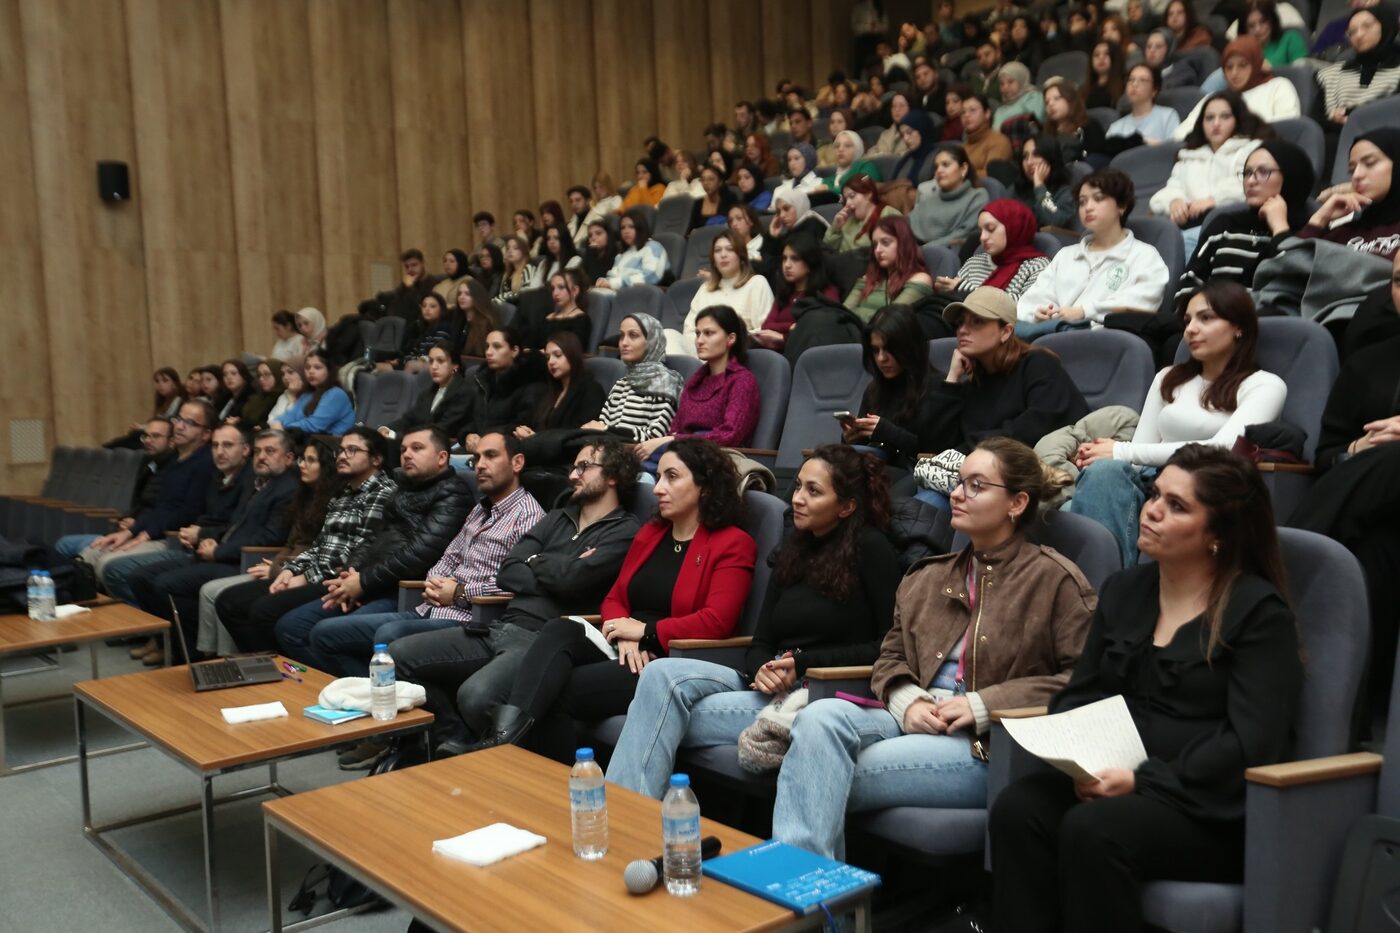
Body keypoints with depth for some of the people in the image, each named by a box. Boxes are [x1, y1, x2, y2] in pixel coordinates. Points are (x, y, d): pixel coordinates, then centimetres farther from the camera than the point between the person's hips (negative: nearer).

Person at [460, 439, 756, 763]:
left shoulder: (733, 544, -2)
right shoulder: (650, 532, 21)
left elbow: (716, 622, -13)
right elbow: (614, 598, 18)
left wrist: (644, 631, -12)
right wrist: (625, 635, -6)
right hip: (627, 652, 6)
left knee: (554, 693, -25)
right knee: (558, 630, -26)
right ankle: (505, 734, -42)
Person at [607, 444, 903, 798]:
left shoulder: (870, 548, -1)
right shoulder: (793, 550, 18)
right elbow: (760, 643, 14)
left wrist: (803, 662, -10)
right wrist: (764, 670, -11)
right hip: (774, 686, 6)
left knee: (671, 712, -23)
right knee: (663, 674, -22)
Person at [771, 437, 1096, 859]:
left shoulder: (1054, 579, 3)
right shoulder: (927, 577, 22)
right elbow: (890, 657, 22)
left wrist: (984, 705, -12)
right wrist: (906, 701, -2)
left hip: (991, 747, -5)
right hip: (913, 722, 6)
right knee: (821, 717, -28)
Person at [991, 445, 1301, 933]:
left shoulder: (1259, 612, -4)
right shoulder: (1124, 590, 15)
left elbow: (1251, 744, -13)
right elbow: (1077, 695, 15)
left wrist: (1143, 781, -19)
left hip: (1210, 810, -5)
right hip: (1110, 782, 5)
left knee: (1092, 830, -33)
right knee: (1017, 808, -25)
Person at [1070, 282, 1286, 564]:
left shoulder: (1265, 386, 8)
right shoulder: (1169, 378, 25)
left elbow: (1221, 450, -9)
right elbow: (1141, 448, 16)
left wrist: (1122, 451, -13)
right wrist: (1103, 454, -10)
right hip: (1150, 483, 4)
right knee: (1104, 471, -33)